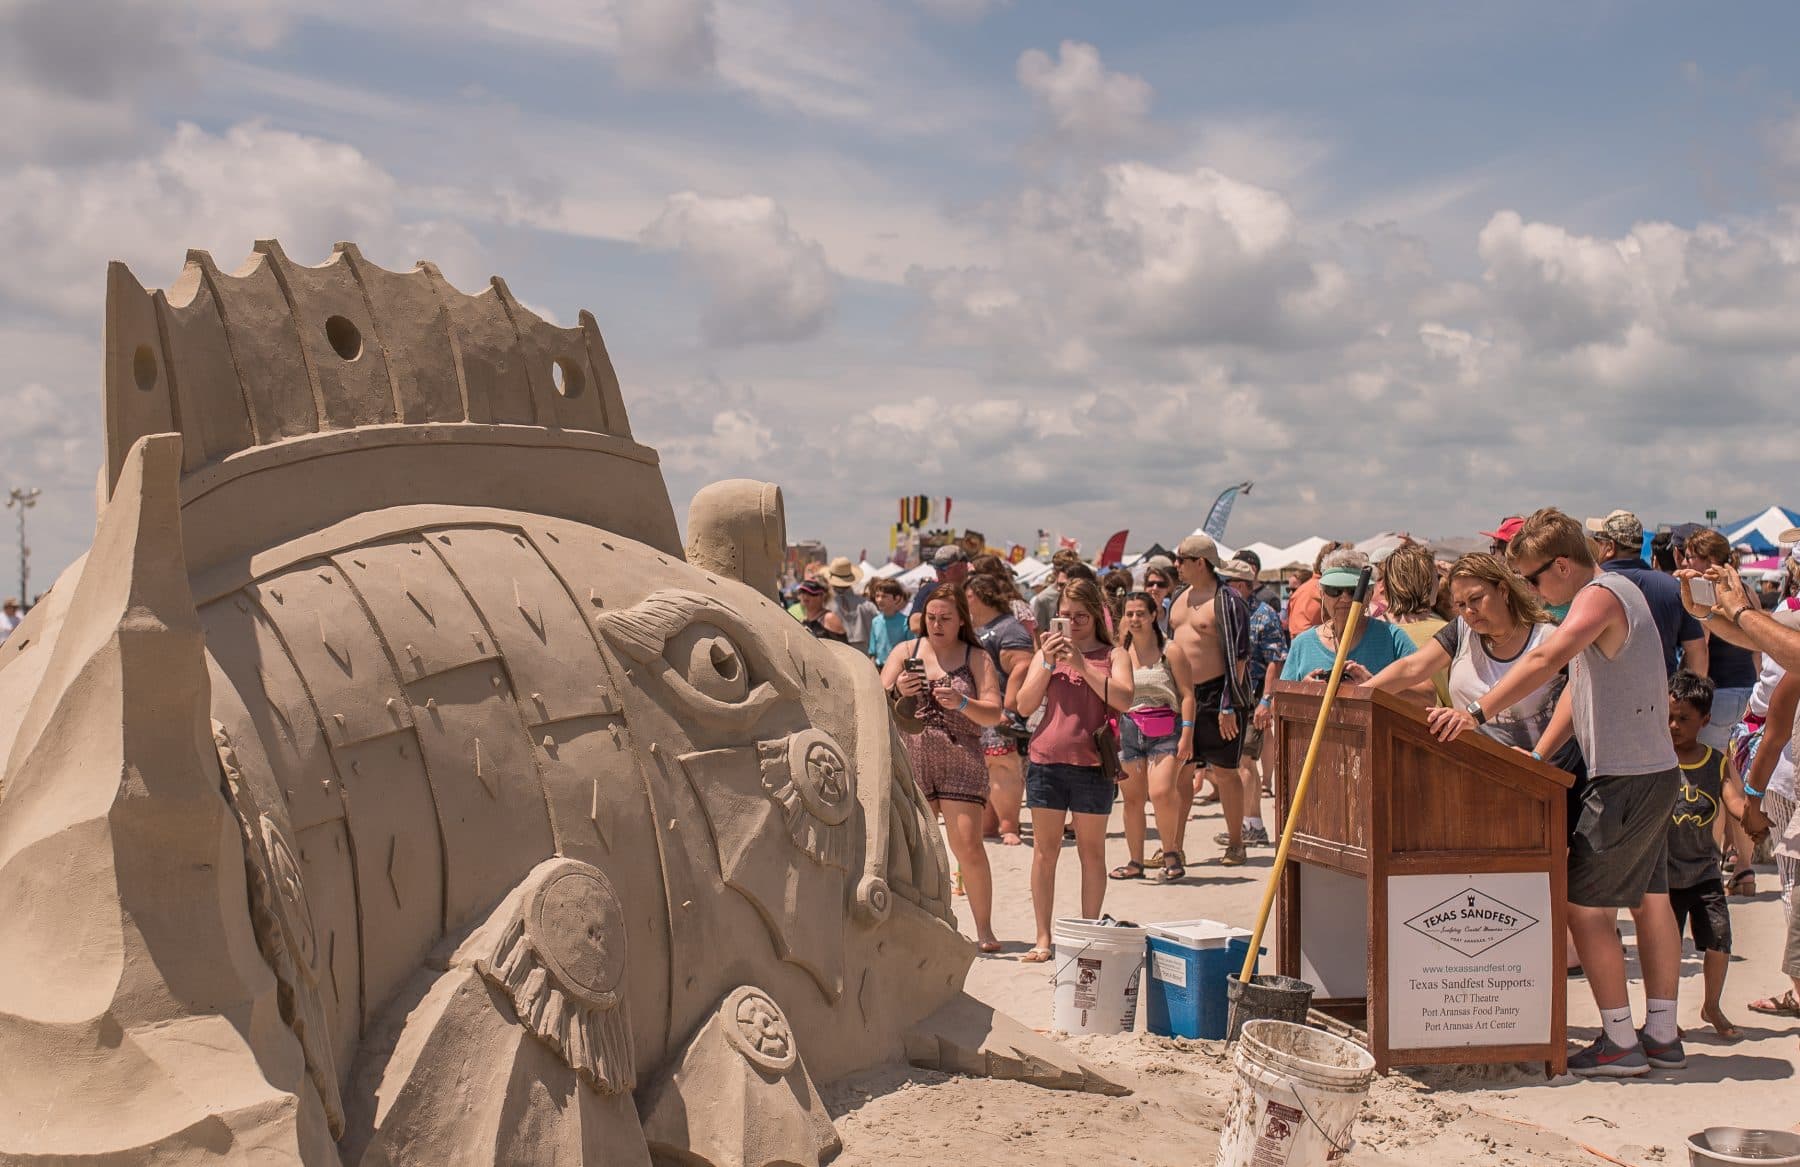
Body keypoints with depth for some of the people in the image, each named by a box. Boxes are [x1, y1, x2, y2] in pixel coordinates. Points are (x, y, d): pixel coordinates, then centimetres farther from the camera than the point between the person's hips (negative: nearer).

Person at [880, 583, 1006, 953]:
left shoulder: (977, 658, 6)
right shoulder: (905, 652, 10)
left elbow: (993, 714, -1)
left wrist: (961, 703, -19)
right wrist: (897, 691, -15)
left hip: (961, 761, -2)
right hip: (910, 760, 2)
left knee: (968, 846, -9)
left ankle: (984, 929, -1)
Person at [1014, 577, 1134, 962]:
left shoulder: (1113, 655, 5)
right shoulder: (1047, 652, 12)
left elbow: (1123, 699, -12)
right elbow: (1025, 705, 4)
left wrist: (1081, 664, -16)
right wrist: (1048, 662, -7)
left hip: (1092, 764, -2)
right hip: (1047, 760, 2)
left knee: (1092, 850, 4)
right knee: (1045, 849, 4)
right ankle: (1043, 938, 9)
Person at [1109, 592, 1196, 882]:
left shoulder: (1170, 652, 0)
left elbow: (1187, 695, -2)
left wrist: (1187, 735, -10)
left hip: (1165, 730, -4)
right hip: (1129, 730, 4)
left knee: (1162, 792, -20)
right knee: (1132, 798, 6)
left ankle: (1170, 853, 0)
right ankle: (1135, 861, 17)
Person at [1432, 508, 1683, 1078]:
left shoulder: (1600, 597, -17)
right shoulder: (1614, 591, 14)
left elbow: (1545, 660, -34)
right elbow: (1581, 685, 15)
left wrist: (1477, 713, -37)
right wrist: (1538, 756, 10)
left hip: (1626, 779, -11)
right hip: (1654, 772, 11)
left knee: (1585, 904, -6)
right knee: (1649, 898, 14)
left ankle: (1620, 1042, 0)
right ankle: (1662, 1035, 22)